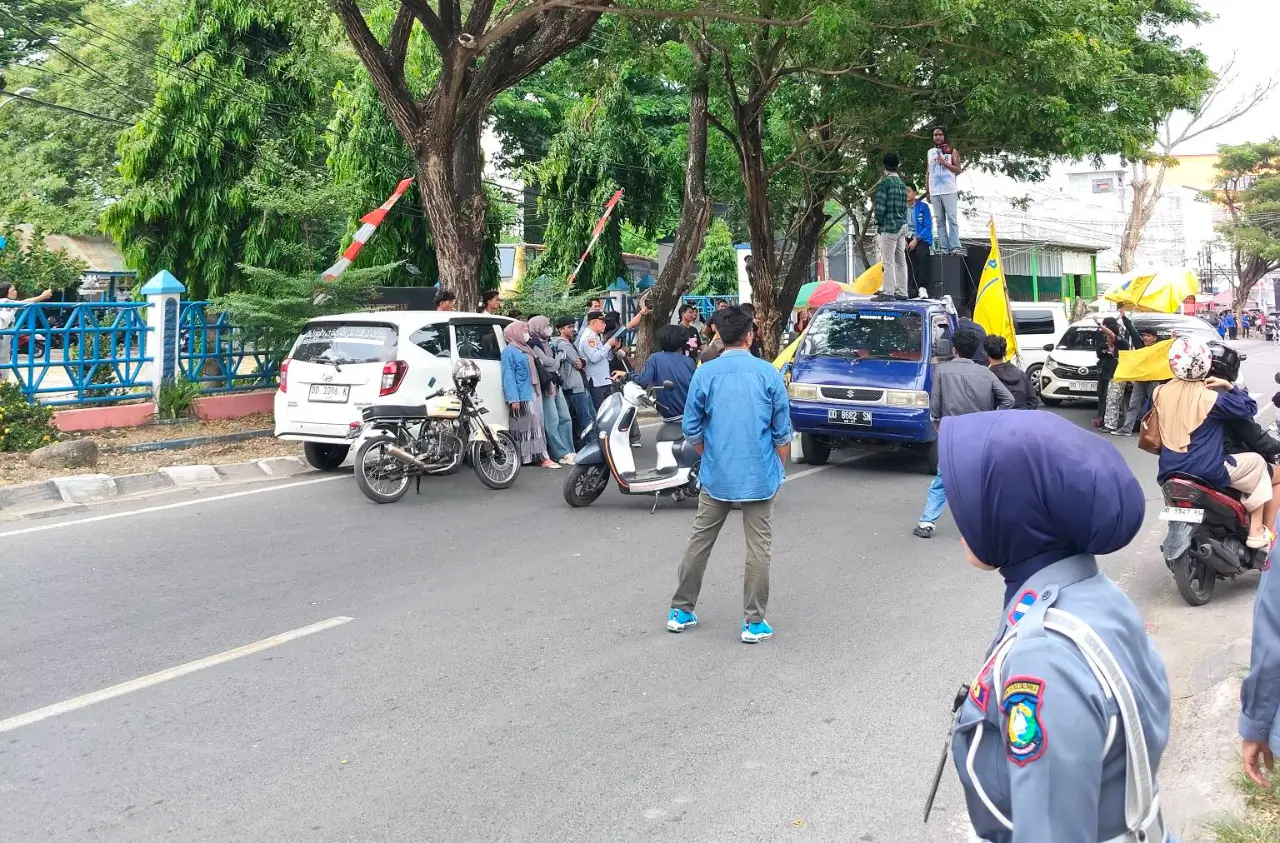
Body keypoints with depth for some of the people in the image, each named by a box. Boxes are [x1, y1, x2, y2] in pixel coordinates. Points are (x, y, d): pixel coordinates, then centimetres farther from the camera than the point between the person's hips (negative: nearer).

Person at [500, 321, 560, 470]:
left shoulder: (526, 349, 18)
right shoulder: (509, 351, -7)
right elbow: (509, 376, -12)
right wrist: (513, 398, -18)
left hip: (534, 393, 9)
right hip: (522, 396, -8)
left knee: (537, 425, 5)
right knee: (525, 427, -6)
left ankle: (541, 457, 5)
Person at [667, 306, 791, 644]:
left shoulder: (705, 374, -4)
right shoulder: (768, 373, -6)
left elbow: (692, 429, 1)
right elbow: (782, 431, -2)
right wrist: (779, 470, 12)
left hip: (716, 475, 2)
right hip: (760, 476, -2)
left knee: (700, 542, 13)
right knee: (759, 548, 5)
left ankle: (681, 611, 22)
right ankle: (754, 622, 8)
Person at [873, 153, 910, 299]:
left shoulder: (883, 183, -9)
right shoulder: (902, 184, 15)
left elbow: (880, 206, -14)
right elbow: (904, 206, 16)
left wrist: (878, 224, -5)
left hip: (889, 226, -8)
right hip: (902, 225, 8)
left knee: (888, 261, -8)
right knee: (900, 260, 9)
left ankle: (888, 292, -11)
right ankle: (901, 292, 10)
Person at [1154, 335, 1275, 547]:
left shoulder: (1161, 392, -3)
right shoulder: (1209, 398, -17)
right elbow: (1250, 408, -8)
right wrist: (1229, 386, 1)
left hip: (1169, 471, 6)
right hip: (1208, 472, -6)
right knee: (1257, 463, 17)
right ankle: (1257, 531, 17)